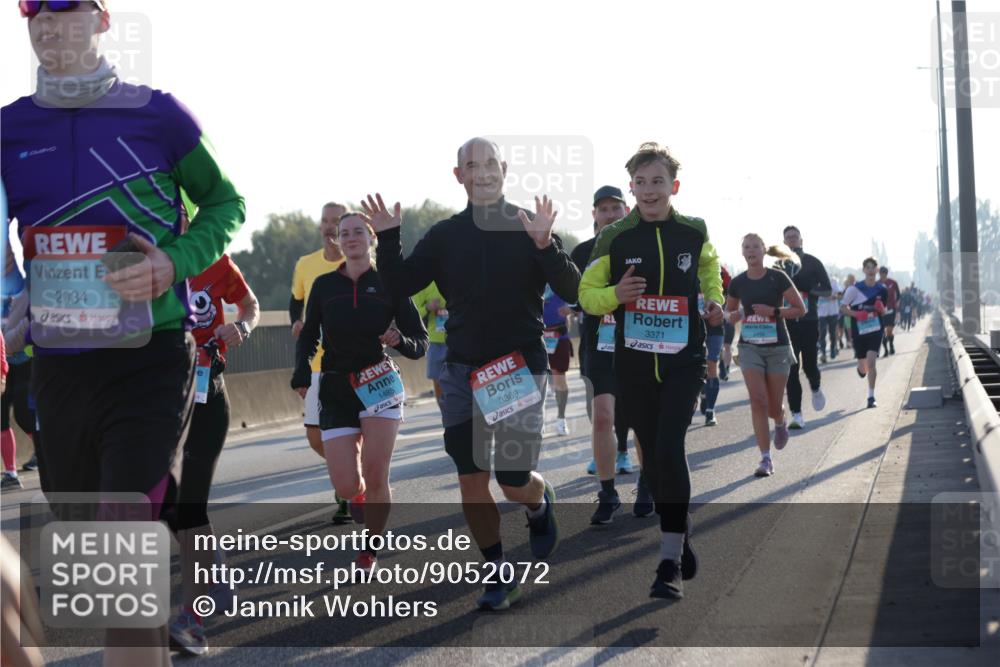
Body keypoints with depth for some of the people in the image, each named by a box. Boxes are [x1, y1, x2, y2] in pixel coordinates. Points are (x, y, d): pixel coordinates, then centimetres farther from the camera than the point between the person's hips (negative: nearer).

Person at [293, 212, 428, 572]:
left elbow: (420, 343, 3)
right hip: (336, 389, 1)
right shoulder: (324, 285, 7)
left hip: (380, 383, -1)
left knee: (375, 477, -13)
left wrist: (400, 340, -20)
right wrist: (302, 372, -6)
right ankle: (362, 494, 30)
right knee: (346, 485, -9)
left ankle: (372, 548, 11)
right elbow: (308, 336, 13)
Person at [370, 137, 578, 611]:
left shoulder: (528, 227, -3)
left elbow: (572, 291, -11)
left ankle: (540, 504, 31)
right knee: (471, 479, 1)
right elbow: (401, 284, 3)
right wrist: (387, 239, -11)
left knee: (514, 481, -6)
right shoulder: (445, 235, 5)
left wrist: (544, 245, -26)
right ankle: (499, 576, 16)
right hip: (463, 370, 3)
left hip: (520, 366, -3)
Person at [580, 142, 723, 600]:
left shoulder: (694, 232, 1)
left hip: (684, 361, -2)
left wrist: (714, 298, 6)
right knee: (652, 456, 9)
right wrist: (614, 295, -15)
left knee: (670, 449, -17)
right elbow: (587, 293, 5)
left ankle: (671, 561, -14)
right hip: (633, 364, 2)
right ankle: (679, 527, 35)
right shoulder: (614, 238, -2)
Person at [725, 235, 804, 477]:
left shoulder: (778, 278, -7)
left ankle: (780, 423, 43)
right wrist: (732, 316, -7)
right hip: (750, 346, 1)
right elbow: (729, 310, 17)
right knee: (758, 401, -12)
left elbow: (800, 309, -4)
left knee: (774, 406, 5)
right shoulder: (738, 283, 2)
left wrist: (774, 311, -19)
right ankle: (766, 459, -9)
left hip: (777, 347, -1)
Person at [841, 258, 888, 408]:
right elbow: (843, 307, -2)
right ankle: (862, 369, 50)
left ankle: (871, 397, -10)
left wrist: (880, 309, -10)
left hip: (876, 330, 0)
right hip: (859, 331, 0)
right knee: (863, 368, 9)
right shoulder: (854, 289, -8)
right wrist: (856, 314, -19)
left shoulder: (882, 289, 2)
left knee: (871, 361, -15)